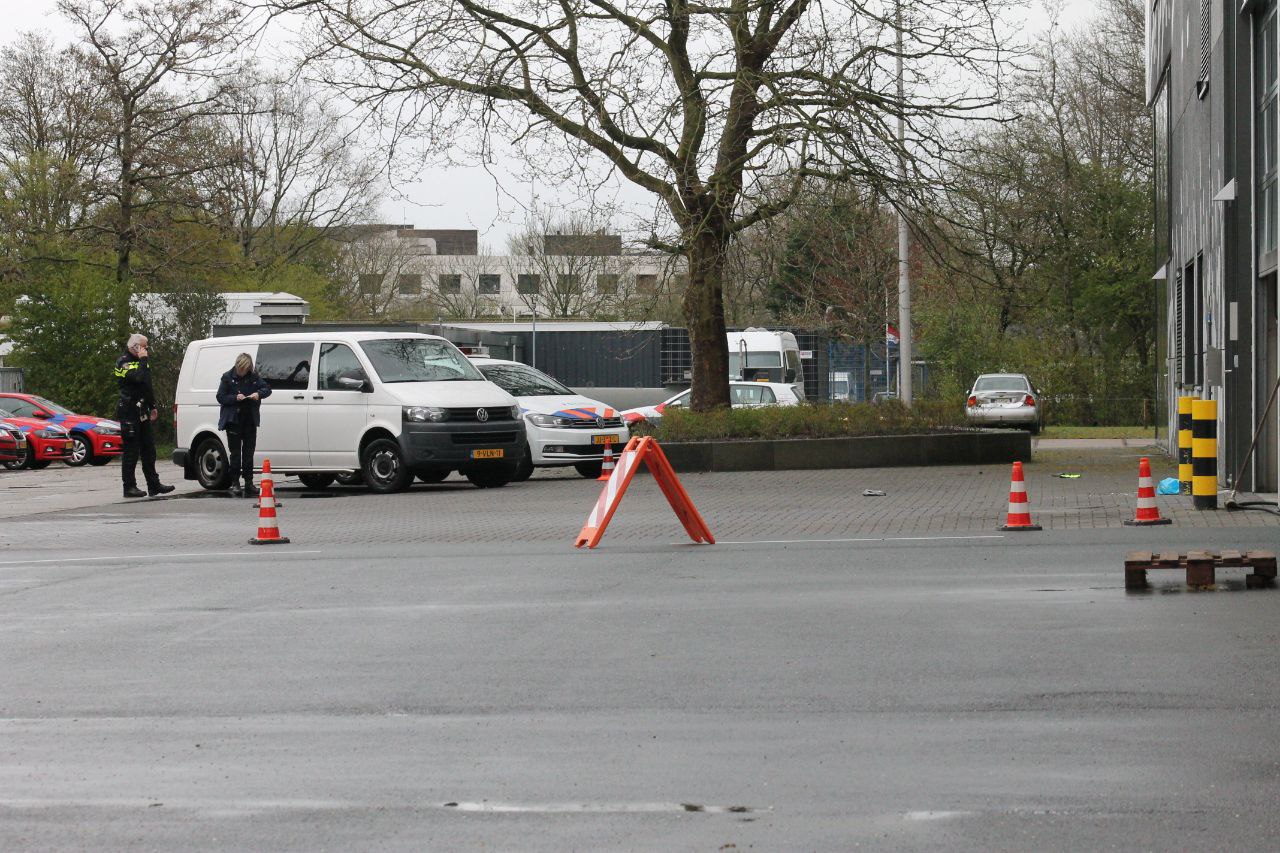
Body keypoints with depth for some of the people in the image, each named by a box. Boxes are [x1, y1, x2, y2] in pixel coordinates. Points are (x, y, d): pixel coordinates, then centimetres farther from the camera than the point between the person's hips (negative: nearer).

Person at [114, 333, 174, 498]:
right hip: (129, 414, -9)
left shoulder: (139, 361, 19)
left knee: (148, 451, 10)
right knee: (131, 451, -7)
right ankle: (129, 487, -3)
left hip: (142, 413, 9)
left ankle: (154, 485, 13)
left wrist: (152, 407, 26)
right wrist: (143, 360, -18)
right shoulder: (123, 362, -10)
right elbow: (139, 378, -29)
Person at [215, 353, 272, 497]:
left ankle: (249, 482, 11)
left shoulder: (254, 377, 5)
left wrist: (259, 394, -11)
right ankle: (235, 483, 2)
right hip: (233, 421, -3)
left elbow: (267, 389, 10)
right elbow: (220, 397, -2)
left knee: (249, 452, 6)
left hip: (250, 420, 3)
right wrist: (235, 398, -17)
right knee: (235, 452, -1)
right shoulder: (228, 378, -2)